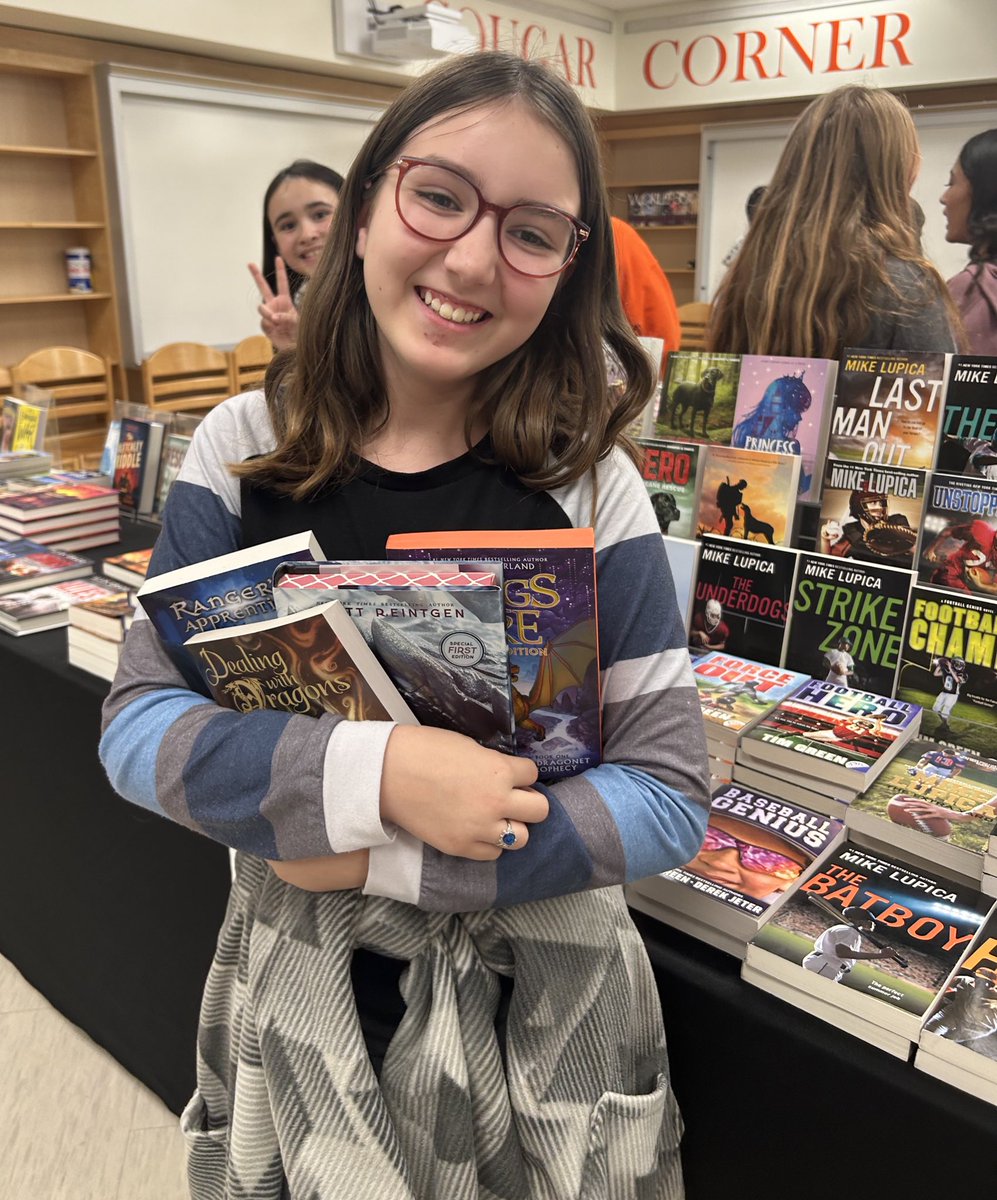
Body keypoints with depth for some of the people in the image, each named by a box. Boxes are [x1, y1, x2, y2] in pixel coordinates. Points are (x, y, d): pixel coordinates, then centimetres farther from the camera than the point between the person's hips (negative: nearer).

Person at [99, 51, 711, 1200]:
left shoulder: (585, 479, -13)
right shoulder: (243, 448, -9)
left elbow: (670, 792, -14)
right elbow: (138, 724, -11)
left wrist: (385, 858, -21)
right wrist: (376, 774, -27)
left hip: (538, 991, -1)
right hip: (293, 983, 2)